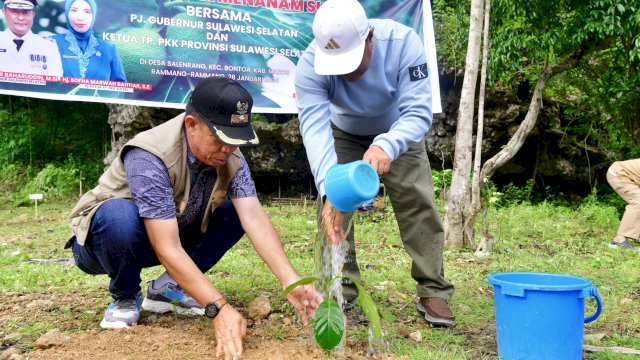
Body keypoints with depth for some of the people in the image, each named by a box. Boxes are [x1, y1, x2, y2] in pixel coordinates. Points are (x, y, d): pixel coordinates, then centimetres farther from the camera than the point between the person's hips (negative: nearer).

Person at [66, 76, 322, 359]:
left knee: (237, 213, -13)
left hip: (172, 232, 6)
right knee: (121, 215, -39)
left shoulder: (231, 157, -15)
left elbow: (255, 219, -24)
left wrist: (290, 281, -37)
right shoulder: (150, 157, -35)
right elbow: (167, 249, -38)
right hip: (103, 237, -5)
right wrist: (219, 308, -43)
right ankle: (125, 298, -9)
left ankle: (167, 288, 0)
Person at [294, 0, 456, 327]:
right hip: (344, 135, 1)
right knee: (334, 206, -9)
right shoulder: (310, 64, -36)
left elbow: (418, 112, -42)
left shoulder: (402, 42, -38)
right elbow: (315, 128, -46)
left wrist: (386, 147, -64)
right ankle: (340, 288, 5)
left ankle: (433, 292, 0)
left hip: (398, 132, -1)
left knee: (417, 203, -9)